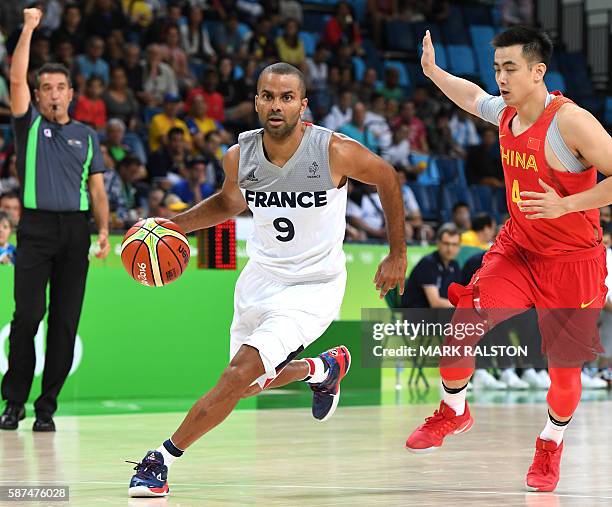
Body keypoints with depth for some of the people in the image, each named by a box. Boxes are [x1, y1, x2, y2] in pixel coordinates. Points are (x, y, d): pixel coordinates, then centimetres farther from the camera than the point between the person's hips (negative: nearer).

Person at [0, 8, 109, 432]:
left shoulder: (87, 136, 15)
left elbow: (97, 189, 13)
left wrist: (104, 231, 0)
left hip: (75, 230, 2)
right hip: (36, 228, -2)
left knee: (66, 322, 0)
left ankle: (47, 406, 5)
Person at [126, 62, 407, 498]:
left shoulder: (335, 151, -21)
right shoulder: (239, 156, -9)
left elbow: (387, 178, -2)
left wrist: (398, 254, 2)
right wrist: (173, 225, -1)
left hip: (314, 286, -6)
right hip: (261, 276, 6)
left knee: (242, 371, -20)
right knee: (254, 384, 19)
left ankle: (163, 459, -10)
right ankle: (324, 368, 48)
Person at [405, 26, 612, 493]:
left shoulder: (570, 121, -23)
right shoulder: (504, 112, -1)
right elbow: (471, 95, 24)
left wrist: (564, 205, -29)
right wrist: (432, 71, 29)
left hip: (572, 260, -5)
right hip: (517, 248, 5)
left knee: (564, 366, 4)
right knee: (461, 326, -12)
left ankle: (551, 442, 32)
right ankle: (454, 412, 14)